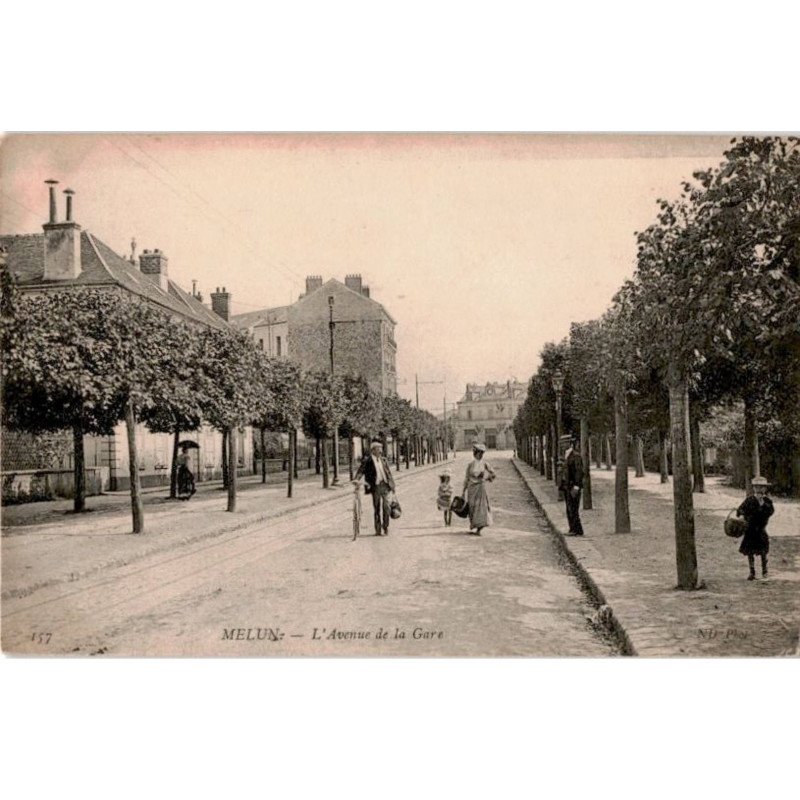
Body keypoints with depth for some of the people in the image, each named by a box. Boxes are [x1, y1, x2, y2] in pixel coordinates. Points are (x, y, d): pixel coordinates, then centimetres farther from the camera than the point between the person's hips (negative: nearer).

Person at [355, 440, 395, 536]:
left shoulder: (383, 460, 12)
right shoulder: (367, 461, -3)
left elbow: (389, 473, 17)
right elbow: (360, 471, -7)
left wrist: (392, 485, 14)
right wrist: (356, 480, -22)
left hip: (385, 486, 4)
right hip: (375, 486, -4)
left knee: (386, 507, 3)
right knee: (377, 509, 1)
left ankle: (385, 528, 17)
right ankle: (378, 530, 9)